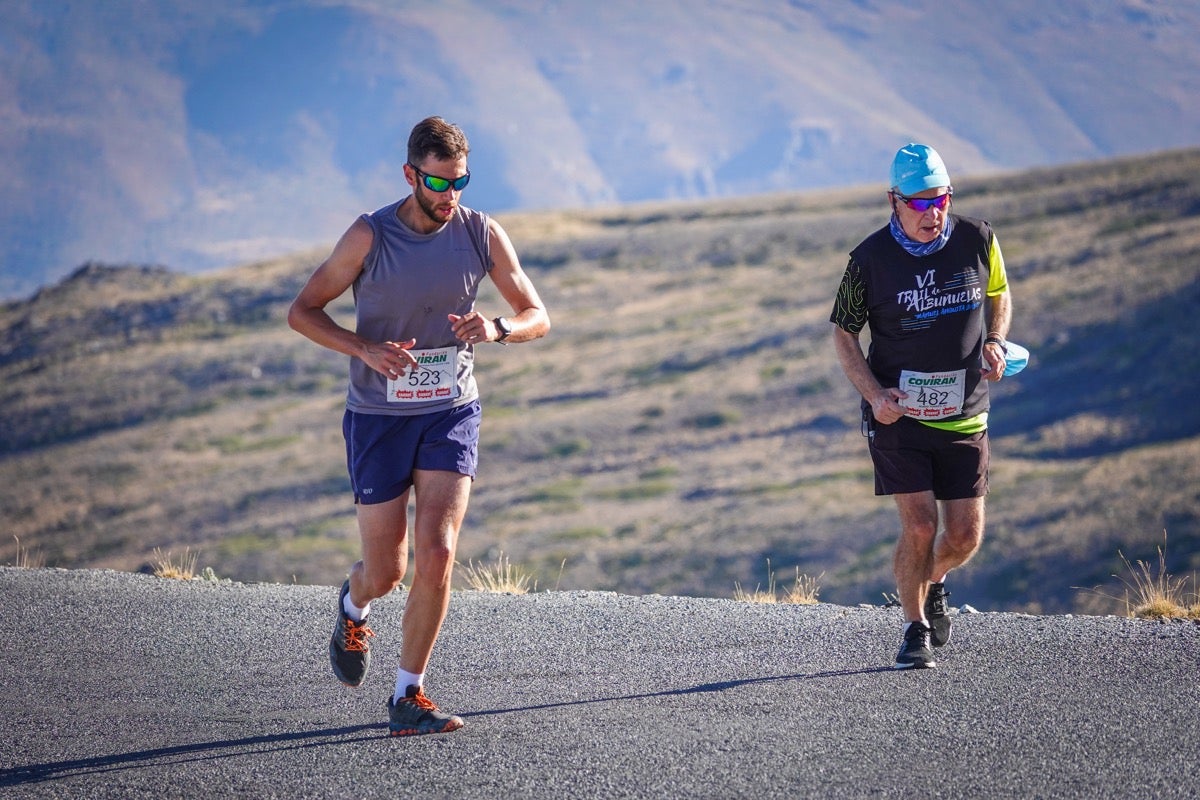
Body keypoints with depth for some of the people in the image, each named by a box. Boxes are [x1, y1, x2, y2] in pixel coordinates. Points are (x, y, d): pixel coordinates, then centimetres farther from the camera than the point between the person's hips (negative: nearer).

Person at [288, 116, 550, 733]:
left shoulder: (482, 234, -5)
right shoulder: (370, 237, -13)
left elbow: (537, 318, 2)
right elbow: (302, 311, -5)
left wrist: (496, 328, -21)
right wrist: (365, 348, -22)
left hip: (451, 412, 1)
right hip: (379, 418, -1)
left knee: (437, 552, -16)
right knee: (386, 573, 3)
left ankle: (408, 696, -3)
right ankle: (353, 606, 42)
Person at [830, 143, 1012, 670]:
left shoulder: (977, 240, -4)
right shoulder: (870, 259, -10)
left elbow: (999, 295, 16)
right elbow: (843, 334, 0)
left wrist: (995, 342, -4)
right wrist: (874, 394, -13)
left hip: (964, 416, 3)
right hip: (898, 411, -2)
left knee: (965, 537, 2)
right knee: (919, 527, -11)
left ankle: (933, 583, 36)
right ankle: (915, 630, 10)